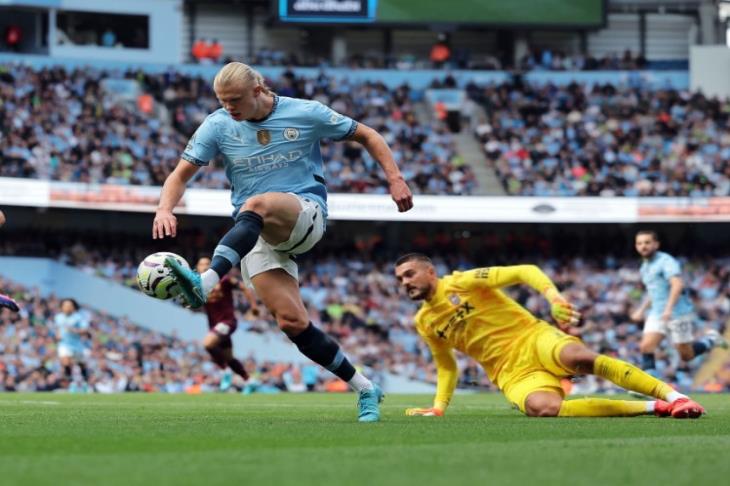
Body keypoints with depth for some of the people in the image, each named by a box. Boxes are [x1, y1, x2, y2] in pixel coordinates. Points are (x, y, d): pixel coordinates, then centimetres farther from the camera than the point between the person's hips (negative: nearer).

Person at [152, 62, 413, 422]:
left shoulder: (306, 114, -2)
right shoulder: (218, 126, 3)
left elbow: (366, 136, 9)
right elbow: (180, 175, 2)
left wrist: (395, 178, -1)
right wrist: (165, 210, -18)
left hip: (306, 214, -3)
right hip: (256, 233, 3)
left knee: (256, 205, -38)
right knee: (292, 322, -12)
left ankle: (205, 284, -55)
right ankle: (364, 389, 3)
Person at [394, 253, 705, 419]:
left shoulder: (464, 283, -1)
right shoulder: (424, 323, 15)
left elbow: (524, 271, -8)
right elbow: (446, 367, 29)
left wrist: (553, 296, -25)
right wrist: (438, 407, 16)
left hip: (533, 339, -3)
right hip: (510, 371, 3)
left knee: (578, 356, -39)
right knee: (541, 407, -34)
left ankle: (673, 396, -31)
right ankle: (653, 407, -29)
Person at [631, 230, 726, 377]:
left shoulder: (666, 261, -14)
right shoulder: (645, 267, 14)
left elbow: (677, 285, -28)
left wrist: (668, 309, -39)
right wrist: (641, 310, 24)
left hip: (678, 313, -7)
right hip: (657, 315, 7)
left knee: (687, 355, 2)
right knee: (646, 347, -14)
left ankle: (711, 339, 28)